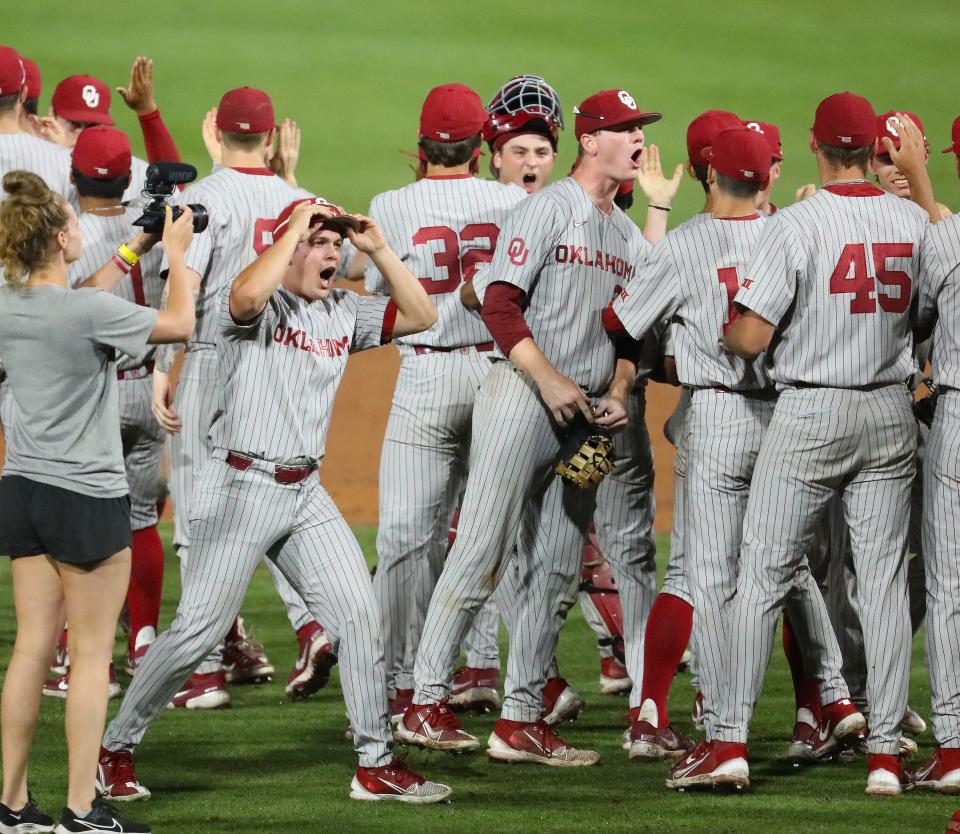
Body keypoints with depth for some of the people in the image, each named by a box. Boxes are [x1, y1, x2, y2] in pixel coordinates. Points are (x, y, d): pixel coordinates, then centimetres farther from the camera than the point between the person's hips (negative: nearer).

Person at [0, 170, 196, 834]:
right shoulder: (90, 311, -18)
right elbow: (182, 324, -5)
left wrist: (132, 252, 27)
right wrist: (175, 252, 9)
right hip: (88, 499, -7)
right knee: (93, 654, 1)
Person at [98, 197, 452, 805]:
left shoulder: (344, 313, 12)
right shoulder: (259, 304, -8)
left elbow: (420, 315, 13)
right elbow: (247, 296, -33)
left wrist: (379, 250, 4)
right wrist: (297, 227, -21)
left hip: (305, 493, 7)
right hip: (242, 485, -7)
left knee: (360, 615, -1)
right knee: (199, 631, -7)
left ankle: (376, 765, 6)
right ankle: (116, 750, 6)